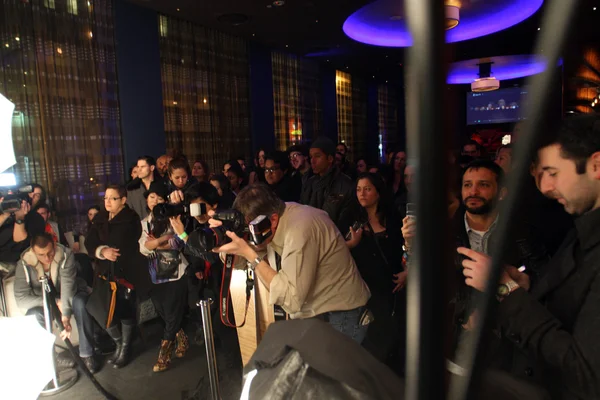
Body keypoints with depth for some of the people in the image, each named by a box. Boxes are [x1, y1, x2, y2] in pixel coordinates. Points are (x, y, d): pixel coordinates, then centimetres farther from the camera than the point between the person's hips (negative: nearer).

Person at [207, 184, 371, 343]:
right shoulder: (274, 213, -5)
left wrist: (249, 254, -28)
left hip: (338, 319, -7)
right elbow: (238, 262, 4)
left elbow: (291, 299, -30)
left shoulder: (299, 229, -30)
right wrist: (223, 233, -15)